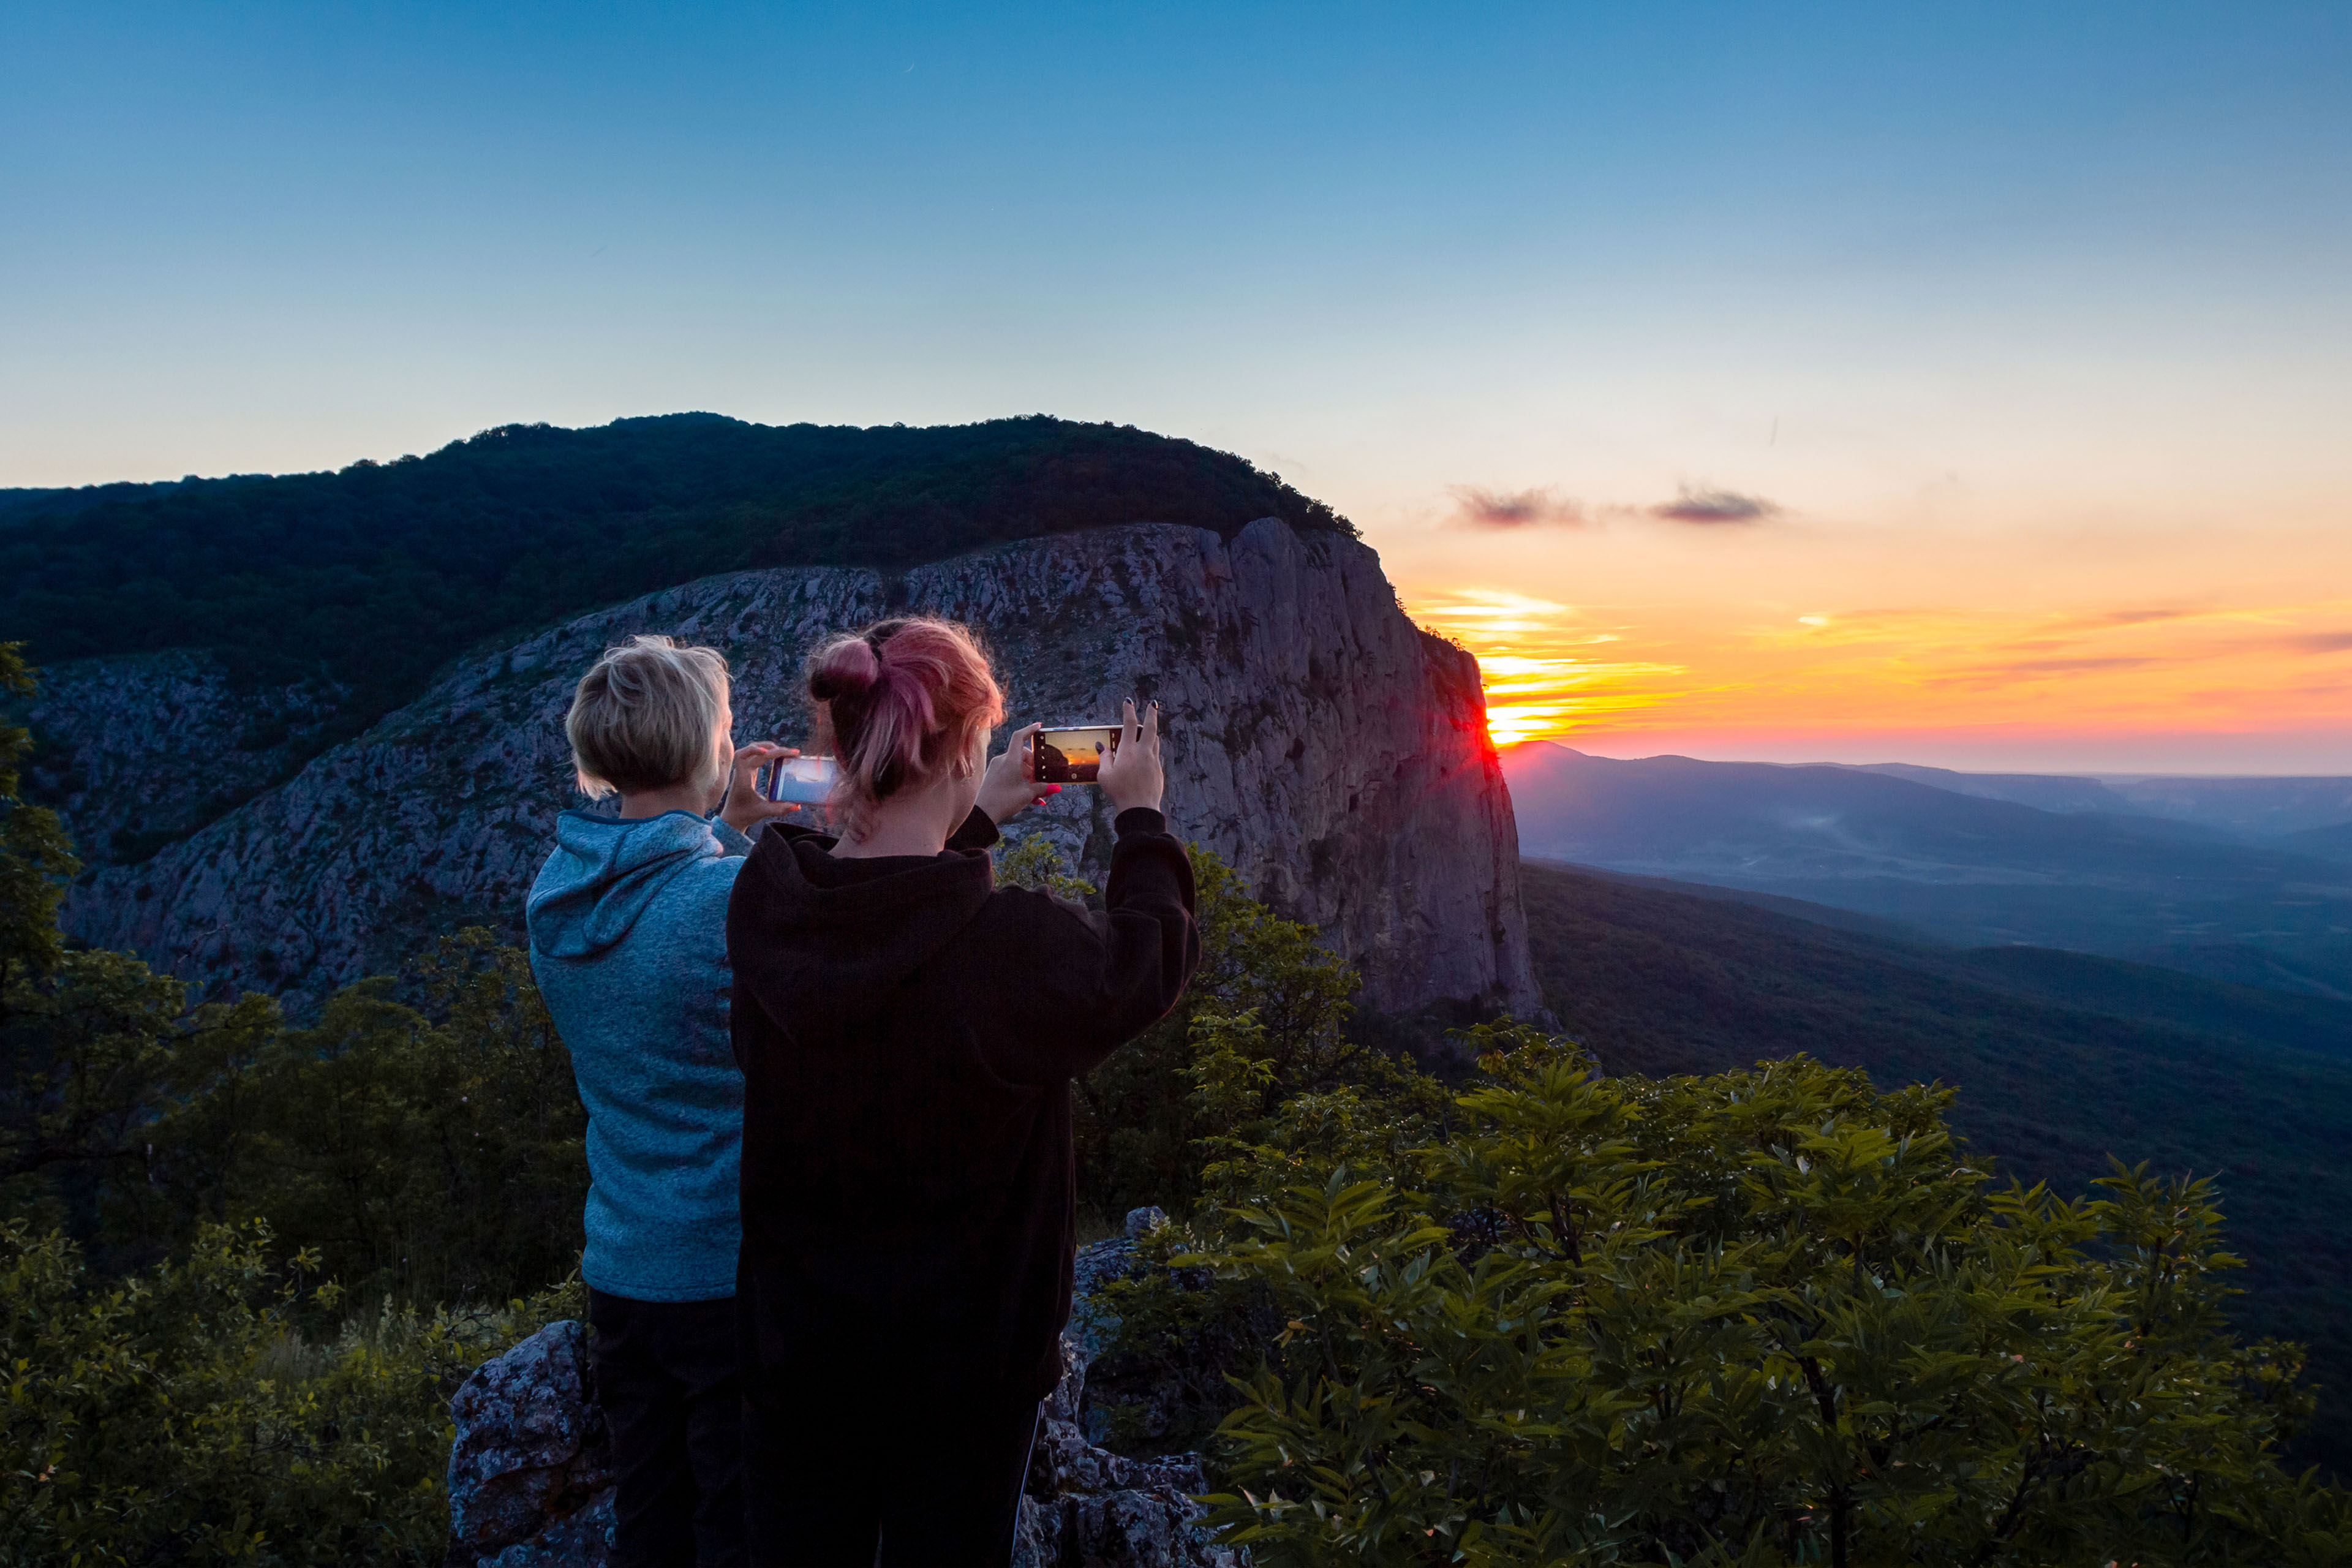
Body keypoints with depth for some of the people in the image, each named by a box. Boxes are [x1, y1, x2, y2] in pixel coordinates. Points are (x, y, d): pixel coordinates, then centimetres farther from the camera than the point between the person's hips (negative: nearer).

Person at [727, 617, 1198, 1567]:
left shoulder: (764, 896, -14)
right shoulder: (1010, 947, -29)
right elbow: (1150, 960, -8)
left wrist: (975, 821, 17)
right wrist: (1140, 818, 6)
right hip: (958, 1362, -4)